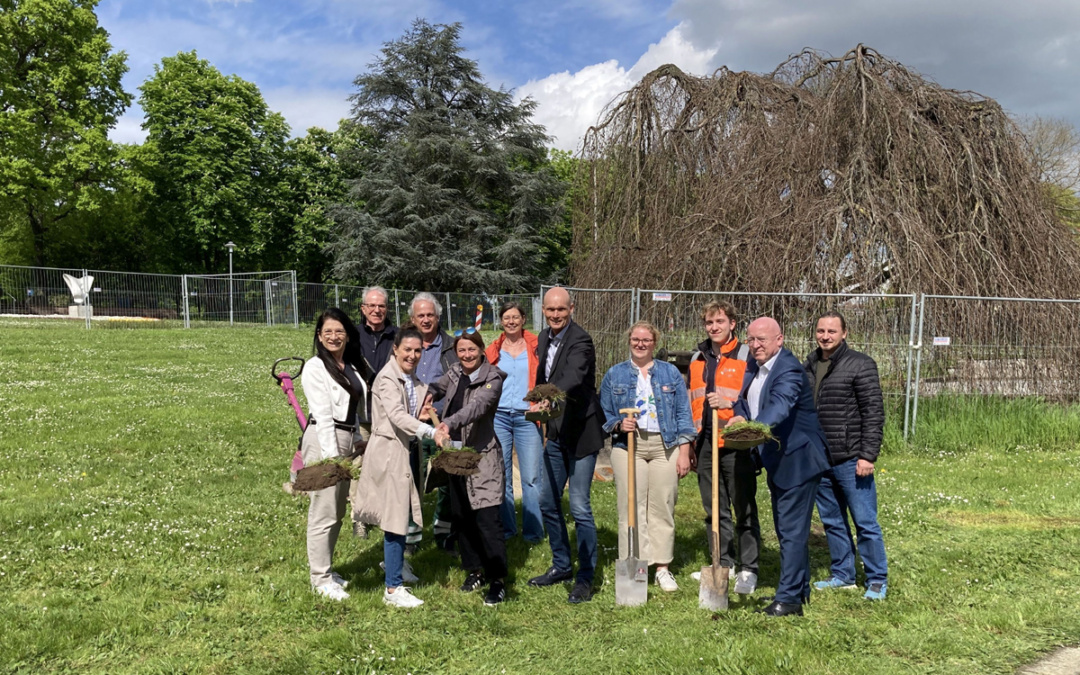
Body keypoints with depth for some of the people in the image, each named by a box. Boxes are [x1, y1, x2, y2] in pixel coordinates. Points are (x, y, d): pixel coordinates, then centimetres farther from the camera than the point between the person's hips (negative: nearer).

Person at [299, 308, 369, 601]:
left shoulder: (350, 368, 14)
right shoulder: (315, 367, -8)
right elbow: (322, 413, -15)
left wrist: (359, 440, 10)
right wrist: (331, 454, -19)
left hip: (347, 441, 8)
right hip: (324, 440, -8)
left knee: (338, 511, 14)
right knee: (324, 512, -5)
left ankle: (326, 568, 27)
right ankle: (321, 578, 5)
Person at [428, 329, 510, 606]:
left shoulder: (493, 378, -10)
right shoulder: (455, 373, 9)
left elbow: (478, 406, -25)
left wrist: (450, 423, -42)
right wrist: (427, 394, -17)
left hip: (483, 454, -6)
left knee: (487, 519, -9)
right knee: (461, 516, 12)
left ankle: (498, 580, 0)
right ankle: (475, 570, 27)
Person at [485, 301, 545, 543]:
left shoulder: (535, 346, 5)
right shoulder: (493, 350, 11)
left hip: (527, 417, -2)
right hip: (498, 416, 2)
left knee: (531, 477, -3)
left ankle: (533, 530, 8)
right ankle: (506, 527, 19)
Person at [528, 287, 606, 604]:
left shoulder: (580, 341, -19)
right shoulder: (544, 338, 7)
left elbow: (572, 378, -37)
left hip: (581, 432, -8)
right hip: (555, 433, 8)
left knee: (580, 507, -5)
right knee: (548, 503, 15)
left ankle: (585, 578, 9)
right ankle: (561, 565, 31)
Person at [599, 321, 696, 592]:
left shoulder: (671, 373, 11)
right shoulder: (614, 375, 10)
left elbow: (683, 414, 8)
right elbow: (605, 415, 10)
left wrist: (684, 452, 0)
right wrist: (619, 425, -11)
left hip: (666, 446, 1)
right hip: (628, 446, 0)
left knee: (662, 508, 1)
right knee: (631, 508, -4)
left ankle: (662, 567, 9)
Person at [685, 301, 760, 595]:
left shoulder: (746, 356, -3)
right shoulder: (697, 359, 15)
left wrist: (729, 403, -22)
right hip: (706, 445, 6)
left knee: (744, 510, 0)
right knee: (714, 510, 12)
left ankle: (748, 570, 9)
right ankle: (723, 564, 23)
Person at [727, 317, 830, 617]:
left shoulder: (789, 370, -22)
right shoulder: (753, 367, 7)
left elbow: (780, 405, -38)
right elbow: (744, 401, 15)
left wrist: (753, 425, -56)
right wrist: (740, 417, -8)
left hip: (797, 460, -10)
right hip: (775, 460, 10)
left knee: (792, 530, -6)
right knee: (786, 528, 19)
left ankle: (789, 598, 1)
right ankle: (800, 588, 33)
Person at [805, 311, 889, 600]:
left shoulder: (860, 365, -7)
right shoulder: (809, 366, 11)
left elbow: (874, 413, -10)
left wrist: (868, 456, -16)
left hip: (851, 460, -6)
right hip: (818, 460, 6)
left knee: (865, 522, 1)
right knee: (832, 521, 14)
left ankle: (877, 580, 14)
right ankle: (842, 574, 27)